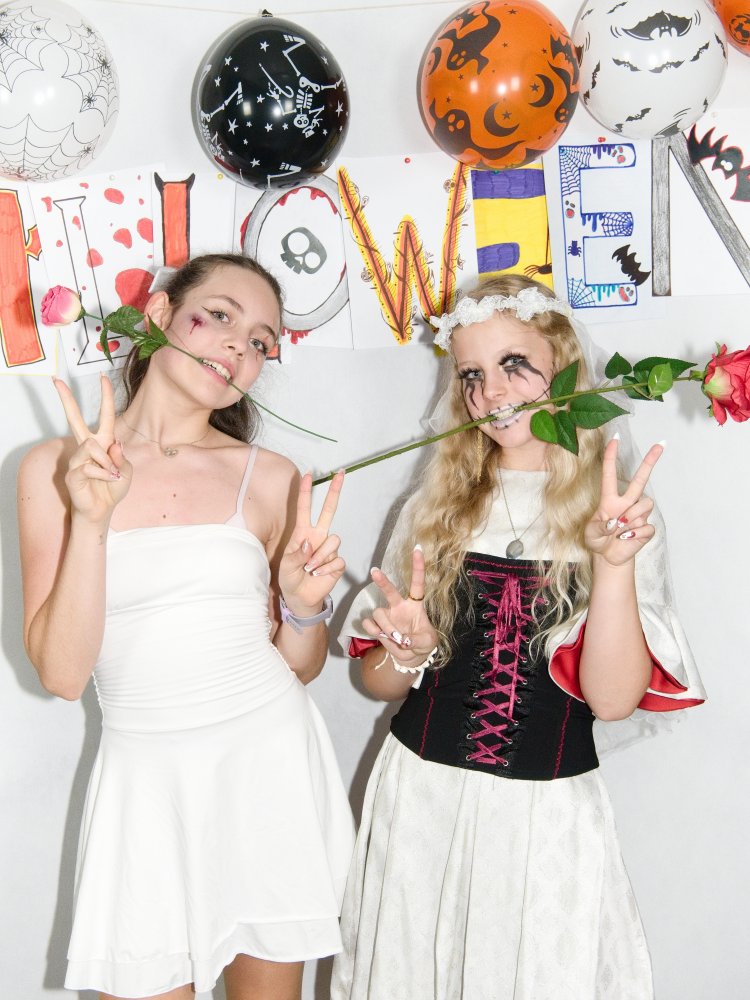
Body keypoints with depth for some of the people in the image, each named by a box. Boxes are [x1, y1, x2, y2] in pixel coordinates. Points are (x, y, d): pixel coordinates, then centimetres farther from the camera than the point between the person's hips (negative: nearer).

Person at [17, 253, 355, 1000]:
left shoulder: (272, 481, -1)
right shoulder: (55, 469, -4)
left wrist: (305, 608, -14)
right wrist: (91, 519, -21)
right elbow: (62, 673, -12)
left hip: (269, 764, 1)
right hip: (147, 777, -1)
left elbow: (298, 667, 7)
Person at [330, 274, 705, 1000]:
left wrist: (615, 563, -25)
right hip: (419, 798, 2)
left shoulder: (617, 514, -4)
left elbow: (613, 700, -14)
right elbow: (378, 681, 7)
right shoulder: (434, 509, 4)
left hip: (547, 814, -2)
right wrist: (409, 652, -14)